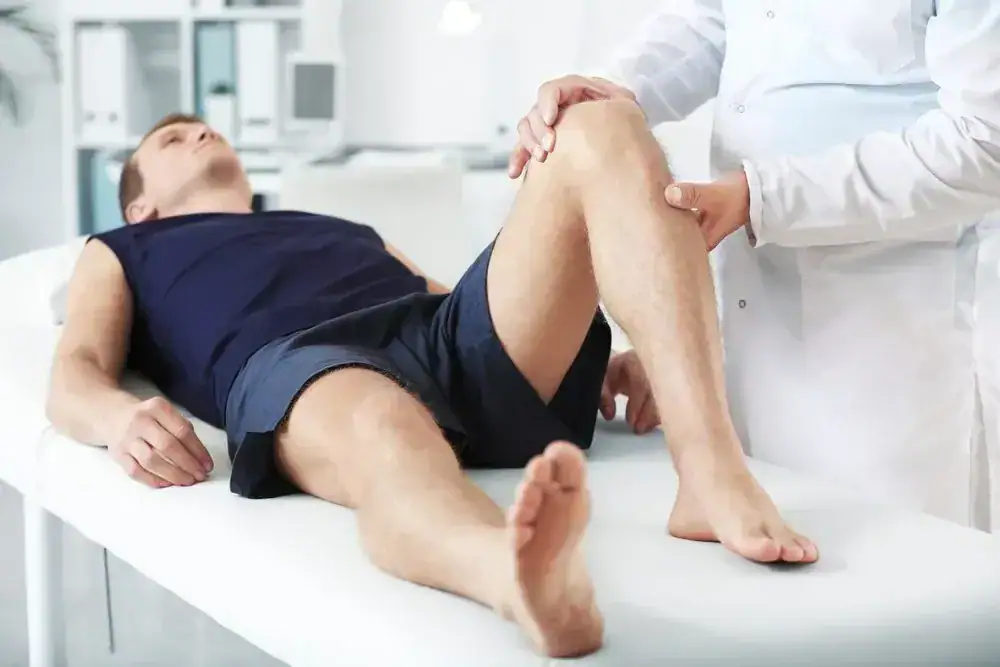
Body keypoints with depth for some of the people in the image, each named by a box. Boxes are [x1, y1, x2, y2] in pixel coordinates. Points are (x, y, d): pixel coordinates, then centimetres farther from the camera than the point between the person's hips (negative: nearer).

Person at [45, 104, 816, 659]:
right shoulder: (118, 255, 35)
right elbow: (73, 381, 15)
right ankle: (529, 584, -77)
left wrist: (604, 360, 11)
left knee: (604, 131, -18)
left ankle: (712, 475, -35)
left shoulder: (351, 231, 45)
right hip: (297, 363, -4)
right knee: (385, 437, -42)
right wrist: (120, 415, -12)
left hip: (450, 339, 5)